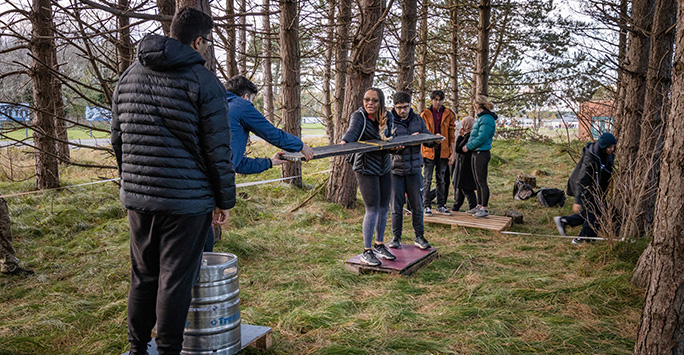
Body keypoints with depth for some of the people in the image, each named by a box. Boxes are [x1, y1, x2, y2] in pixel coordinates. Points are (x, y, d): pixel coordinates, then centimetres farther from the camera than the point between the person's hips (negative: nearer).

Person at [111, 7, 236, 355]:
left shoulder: (129, 76, 12)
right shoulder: (204, 81, -8)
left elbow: (117, 139, 17)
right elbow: (218, 149, -9)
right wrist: (225, 199, 0)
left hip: (137, 197, 6)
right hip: (186, 200, -6)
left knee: (143, 276, 18)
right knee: (176, 280, 4)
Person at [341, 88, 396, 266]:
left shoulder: (387, 118, 5)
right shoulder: (359, 116, -12)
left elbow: (391, 140, 8)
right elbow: (352, 131, -30)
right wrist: (344, 141, -51)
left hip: (384, 169, 6)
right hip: (366, 169, -6)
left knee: (384, 208, 11)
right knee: (372, 209, -8)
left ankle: (379, 245, 27)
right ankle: (367, 251, 3)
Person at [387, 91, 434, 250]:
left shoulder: (418, 120, 5)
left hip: (414, 169, 3)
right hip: (396, 169, -3)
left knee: (417, 204, 7)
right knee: (396, 205, 5)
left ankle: (419, 237, 18)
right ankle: (396, 237, 18)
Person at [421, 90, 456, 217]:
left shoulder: (448, 114, 6)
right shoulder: (425, 114, 0)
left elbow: (451, 133, 8)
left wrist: (452, 151, 4)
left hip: (443, 151, 3)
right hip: (429, 150, -2)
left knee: (441, 180, 10)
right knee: (427, 180, -2)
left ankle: (441, 206, 17)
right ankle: (427, 206, 5)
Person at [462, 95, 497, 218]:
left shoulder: (487, 119, -17)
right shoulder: (481, 118, 14)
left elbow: (481, 138, -21)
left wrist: (468, 146, -12)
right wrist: (469, 145, 8)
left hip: (482, 154, -10)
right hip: (476, 153, 10)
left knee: (482, 182, -4)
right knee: (478, 182, 15)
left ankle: (485, 209, 2)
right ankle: (479, 206, 24)